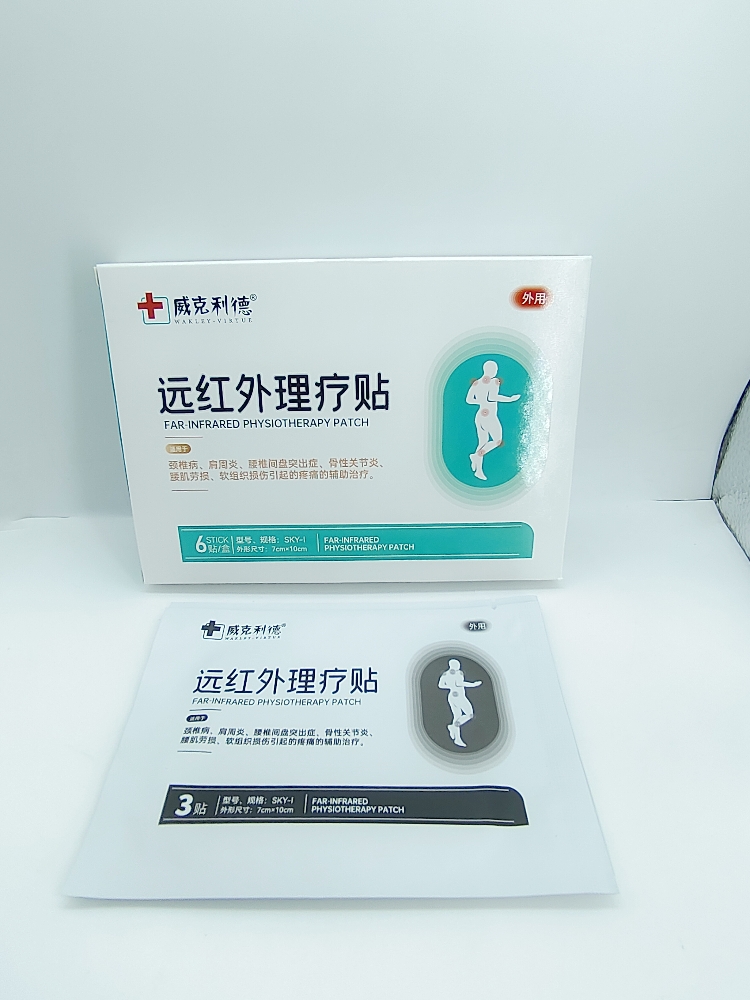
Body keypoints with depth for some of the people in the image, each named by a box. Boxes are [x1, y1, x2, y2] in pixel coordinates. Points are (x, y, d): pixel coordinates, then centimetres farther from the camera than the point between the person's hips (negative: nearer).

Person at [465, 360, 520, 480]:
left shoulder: (476, 383, 6)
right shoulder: (494, 381, -13)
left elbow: (468, 399, 4)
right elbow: (492, 397, -29)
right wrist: (510, 399, -19)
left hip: (479, 416, 7)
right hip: (489, 416, -7)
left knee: (482, 443, 15)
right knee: (497, 441, 10)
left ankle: (479, 470, 13)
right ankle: (476, 456, -7)